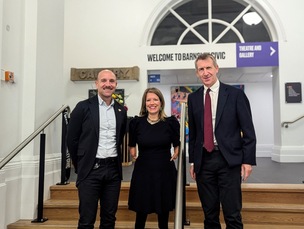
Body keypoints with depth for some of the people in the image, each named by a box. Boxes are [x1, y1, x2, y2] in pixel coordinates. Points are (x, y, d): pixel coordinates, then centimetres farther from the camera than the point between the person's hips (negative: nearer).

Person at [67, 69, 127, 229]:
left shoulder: (121, 110, 8)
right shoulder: (83, 107, -4)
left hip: (113, 169, 4)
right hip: (91, 169, -3)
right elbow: (72, 139, -1)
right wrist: (80, 166, 4)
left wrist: (115, 162, 14)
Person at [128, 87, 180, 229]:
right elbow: (132, 145, 11)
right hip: (143, 171, 0)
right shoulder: (136, 122, -4)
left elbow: (176, 144, 10)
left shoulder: (171, 122, -5)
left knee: (164, 209, 15)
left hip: (165, 171, 0)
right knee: (141, 210, 9)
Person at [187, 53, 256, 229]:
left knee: (232, 214, 1)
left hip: (229, 160, -3)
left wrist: (248, 160, -6)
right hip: (204, 161, 3)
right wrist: (192, 161, 11)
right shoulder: (193, 98, 9)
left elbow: (248, 131, -1)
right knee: (209, 214, 12)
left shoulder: (236, 94, -1)